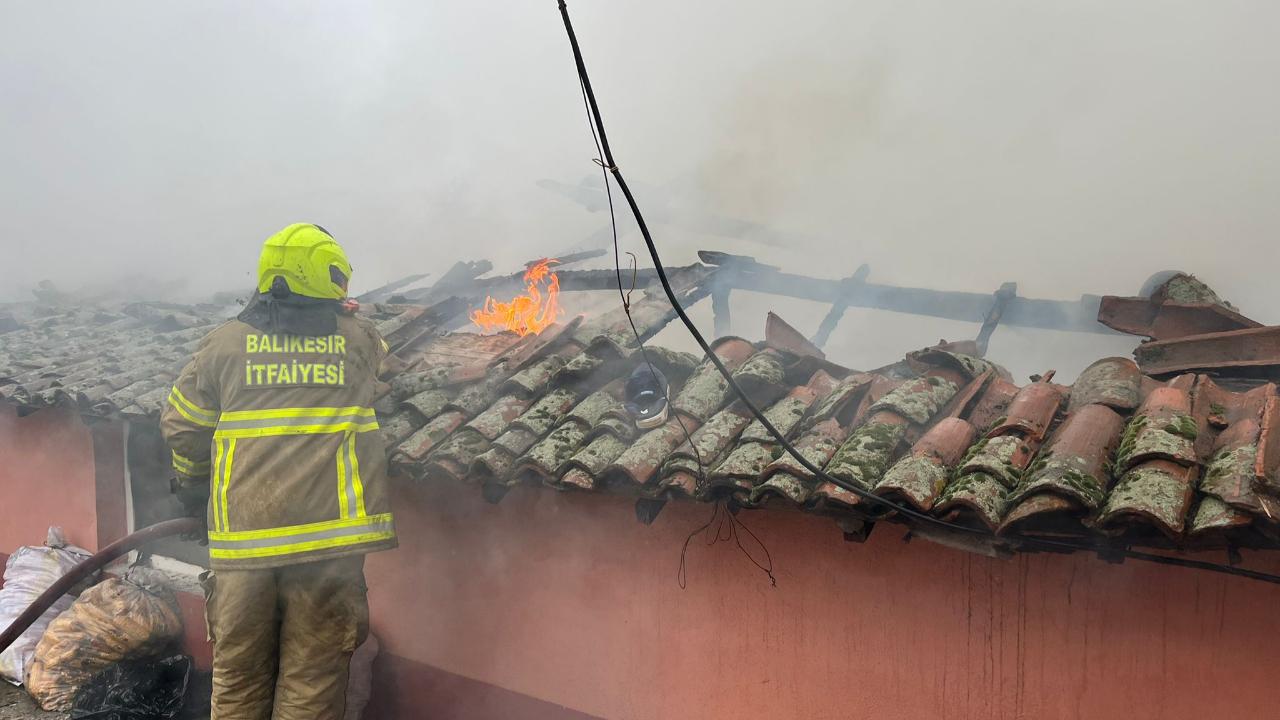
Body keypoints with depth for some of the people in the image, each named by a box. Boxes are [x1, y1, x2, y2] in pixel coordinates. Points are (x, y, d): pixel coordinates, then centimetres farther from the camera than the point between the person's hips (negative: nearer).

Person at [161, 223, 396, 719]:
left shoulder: (225, 342, 6)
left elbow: (181, 426, 12)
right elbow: (379, 357, 27)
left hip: (242, 537, 2)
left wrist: (193, 490, 29)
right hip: (328, 534, -1)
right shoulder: (359, 340, 3)